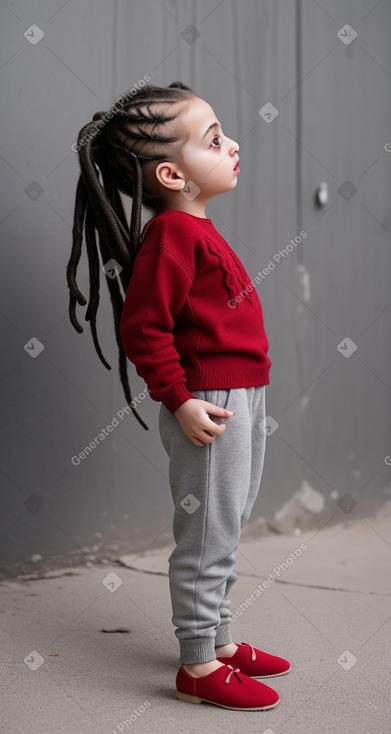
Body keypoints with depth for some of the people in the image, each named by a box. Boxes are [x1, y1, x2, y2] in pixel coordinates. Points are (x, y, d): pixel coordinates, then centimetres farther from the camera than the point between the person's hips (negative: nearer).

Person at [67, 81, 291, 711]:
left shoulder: (195, 229, 13)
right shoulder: (171, 234, -18)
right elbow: (142, 327, -22)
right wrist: (180, 400, -22)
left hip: (241, 399, 10)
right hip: (209, 407, -10)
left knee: (223, 534, 19)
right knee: (206, 539, 0)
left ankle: (218, 642, 33)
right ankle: (199, 668, 13)